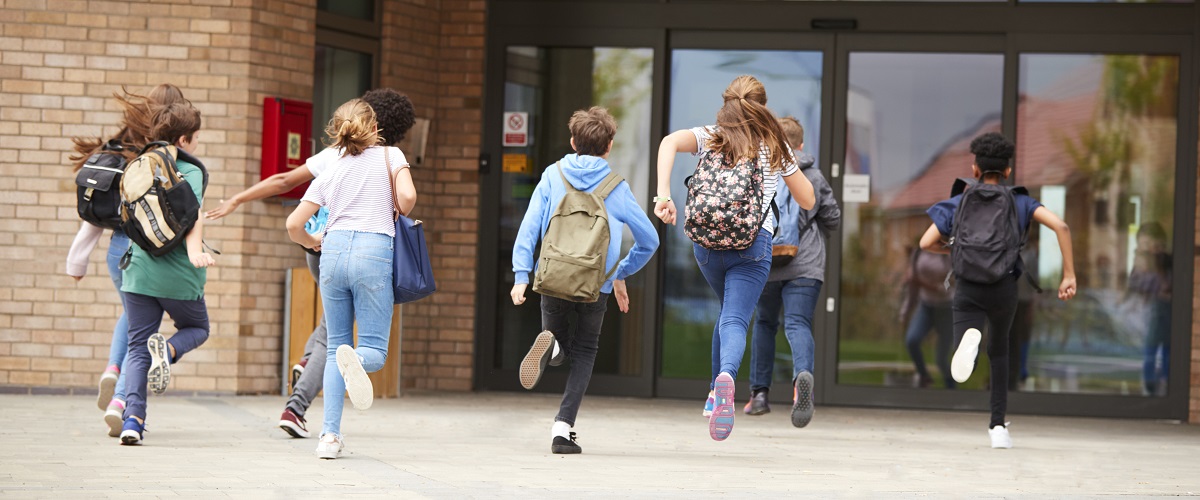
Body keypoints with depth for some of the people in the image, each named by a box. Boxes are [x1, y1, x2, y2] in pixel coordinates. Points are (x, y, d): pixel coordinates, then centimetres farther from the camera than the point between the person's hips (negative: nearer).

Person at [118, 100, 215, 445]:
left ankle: (133, 417, -12)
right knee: (197, 327, 21)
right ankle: (168, 349, -13)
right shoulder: (190, 170, -5)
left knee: (138, 347, 7)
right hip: (177, 273, -4)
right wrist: (195, 251, -34)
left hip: (138, 268, 4)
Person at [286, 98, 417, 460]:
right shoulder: (390, 155, 11)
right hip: (373, 251, -3)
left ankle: (330, 435, -2)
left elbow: (293, 225, 14)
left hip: (334, 251, 3)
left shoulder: (330, 172, 18)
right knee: (375, 350, 2)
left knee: (335, 346, 11)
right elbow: (407, 197, -7)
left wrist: (312, 243, 36)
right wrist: (398, 216, 16)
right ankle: (355, 360, -37)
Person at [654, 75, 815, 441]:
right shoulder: (774, 146, 9)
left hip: (706, 243, 3)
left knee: (730, 311, 27)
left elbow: (670, 142, -12)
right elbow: (807, 200, 16)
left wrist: (664, 194, -18)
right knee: (735, 320, -11)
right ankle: (726, 377, -44)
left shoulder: (710, 137, 11)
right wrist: (790, 160, 29)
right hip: (753, 245, -3)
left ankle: (715, 394, 22)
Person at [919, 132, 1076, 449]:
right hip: (1004, 288, 2)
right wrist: (1069, 275, -2)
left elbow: (926, 243, 2)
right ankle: (998, 427, 24)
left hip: (968, 289, -2)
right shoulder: (1020, 202, 9)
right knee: (999, 351, 28)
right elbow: (1060, 226, -6)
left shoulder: (959, 203, 9)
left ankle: (969, 338, -48)